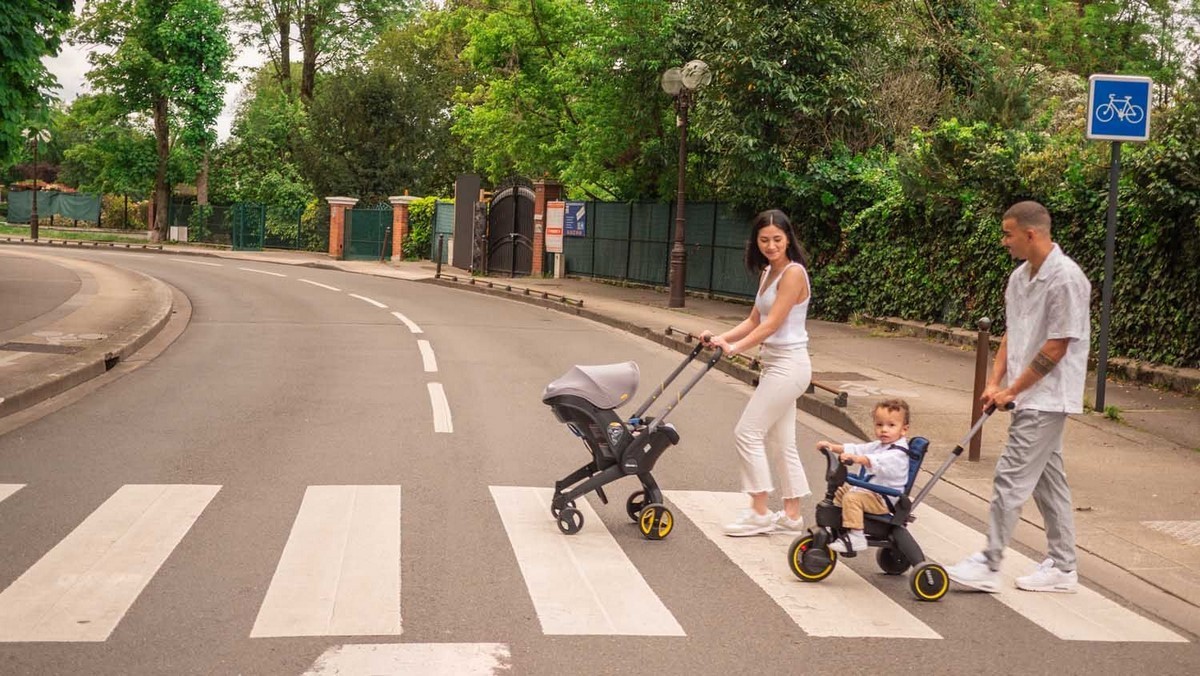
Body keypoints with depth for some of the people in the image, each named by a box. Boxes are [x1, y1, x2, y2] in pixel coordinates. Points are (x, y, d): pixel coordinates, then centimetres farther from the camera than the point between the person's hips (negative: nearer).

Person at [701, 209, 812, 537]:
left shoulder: (793, 272, -15)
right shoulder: (768, 273, 12)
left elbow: (771, 324, -20)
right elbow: (754, 321, 12)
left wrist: (734, 348, -25)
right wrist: (721, 338, 0)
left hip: (788, 364, -9)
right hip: (774, 363, 9)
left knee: (748, 432, -7)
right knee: (781, 442, 12)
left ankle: (759, 514, 1)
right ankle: (791, 516, 19)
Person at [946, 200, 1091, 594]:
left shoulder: (1065, 279, -19)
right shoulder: (1019, 277, 9)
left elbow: (1056, 347, -19)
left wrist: (1012, 390, -14)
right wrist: (995, 382, 4)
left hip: (1046, 398, -9)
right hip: (1029, 396, 9)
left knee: (1010, 479, -8)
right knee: (1048, 480, 14)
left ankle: (988, 567, -2)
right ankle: (1063, 567, 23)